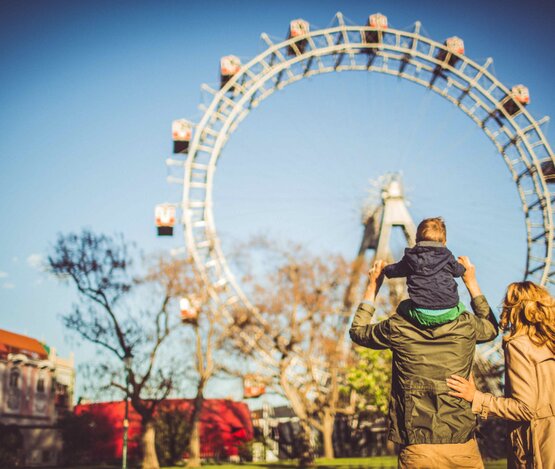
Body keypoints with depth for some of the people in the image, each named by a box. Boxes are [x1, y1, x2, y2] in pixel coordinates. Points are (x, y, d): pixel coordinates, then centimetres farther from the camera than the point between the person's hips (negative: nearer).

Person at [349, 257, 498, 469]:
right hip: (462, 447, 1)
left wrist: (372, 287, 22)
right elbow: (491, 328, 23)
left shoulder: (398, 327, -6)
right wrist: (472, 282, 28)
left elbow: (357, 331, 15)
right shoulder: (466, 325, -3)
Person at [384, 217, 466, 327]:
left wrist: (383, 267, 42)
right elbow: (459, 271, 25)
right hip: (449, 314, 1)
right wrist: (465, 266, 50)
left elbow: (393, 271, 17)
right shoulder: (447, 257, 5)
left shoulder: (411, 258, 2)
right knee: (460, 306, 33)